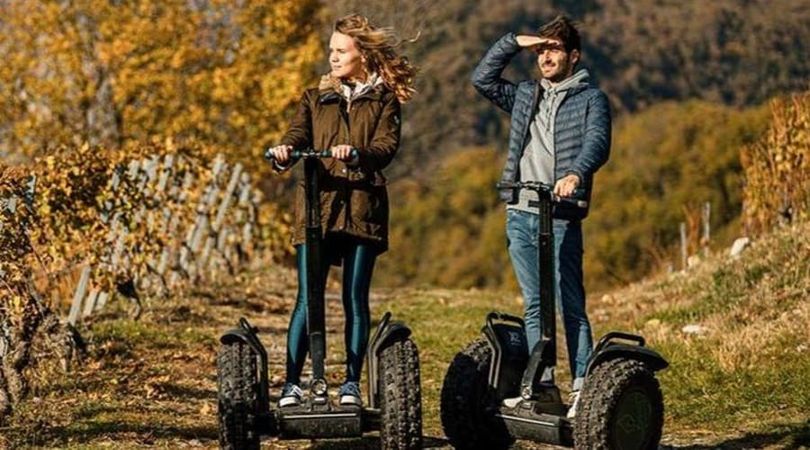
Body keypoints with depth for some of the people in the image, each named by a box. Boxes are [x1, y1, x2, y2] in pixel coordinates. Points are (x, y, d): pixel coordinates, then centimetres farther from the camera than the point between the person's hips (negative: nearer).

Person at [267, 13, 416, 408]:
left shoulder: (384, 99, 10)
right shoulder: (315, 98, 17)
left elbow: (386, 147, -6)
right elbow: (297, 136, 1)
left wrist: (356, 154, -27)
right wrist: (284, 153, -23)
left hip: (362, 209, -1)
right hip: (317, 206, 1)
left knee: (355, 299, 1)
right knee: (308, 299, -5)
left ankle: (352, 383, 9)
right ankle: (292, 383, -4)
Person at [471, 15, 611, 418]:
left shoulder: (590, 98, 3)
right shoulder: (525, 95, 18)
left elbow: (598, 142, -13)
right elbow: (482, 80, 14)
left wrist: (577, 174, -32)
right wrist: (514, 43, 5)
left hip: (560, 217, -5)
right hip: (520, 214, 5)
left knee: (570, 306, -8)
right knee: (534, 306, 7)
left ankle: (583, 388, -8)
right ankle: (542, 385, 10)